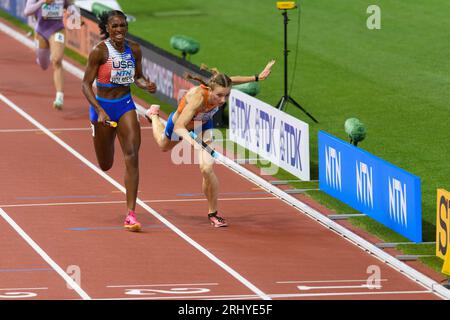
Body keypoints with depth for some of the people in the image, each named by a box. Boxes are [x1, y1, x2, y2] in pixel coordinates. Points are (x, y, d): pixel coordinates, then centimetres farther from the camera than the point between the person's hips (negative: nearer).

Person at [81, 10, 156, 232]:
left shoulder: (134, 49, -2)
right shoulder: (99, 51, -15)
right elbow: (86, 84, -13)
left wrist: (146, 85, -9)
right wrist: (100, 111, -25)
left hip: (126, 105, 2)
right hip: (102, 106, -2)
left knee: (132, 157, -15)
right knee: (106, 166, 12)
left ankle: (131, 214, -14)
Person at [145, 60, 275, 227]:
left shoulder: (220, 89, -35)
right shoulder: (198, 98, -50)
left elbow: (230, 81, -8)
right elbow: (179, 127, -56)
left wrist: (258, 77, -10)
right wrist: (191, 140, -75)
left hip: (202, 125, 2)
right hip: (179, 123, -2)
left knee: (207, 168, -17)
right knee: (163, 146, 33)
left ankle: (213, 213, 4)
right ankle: (154, 115, 67)